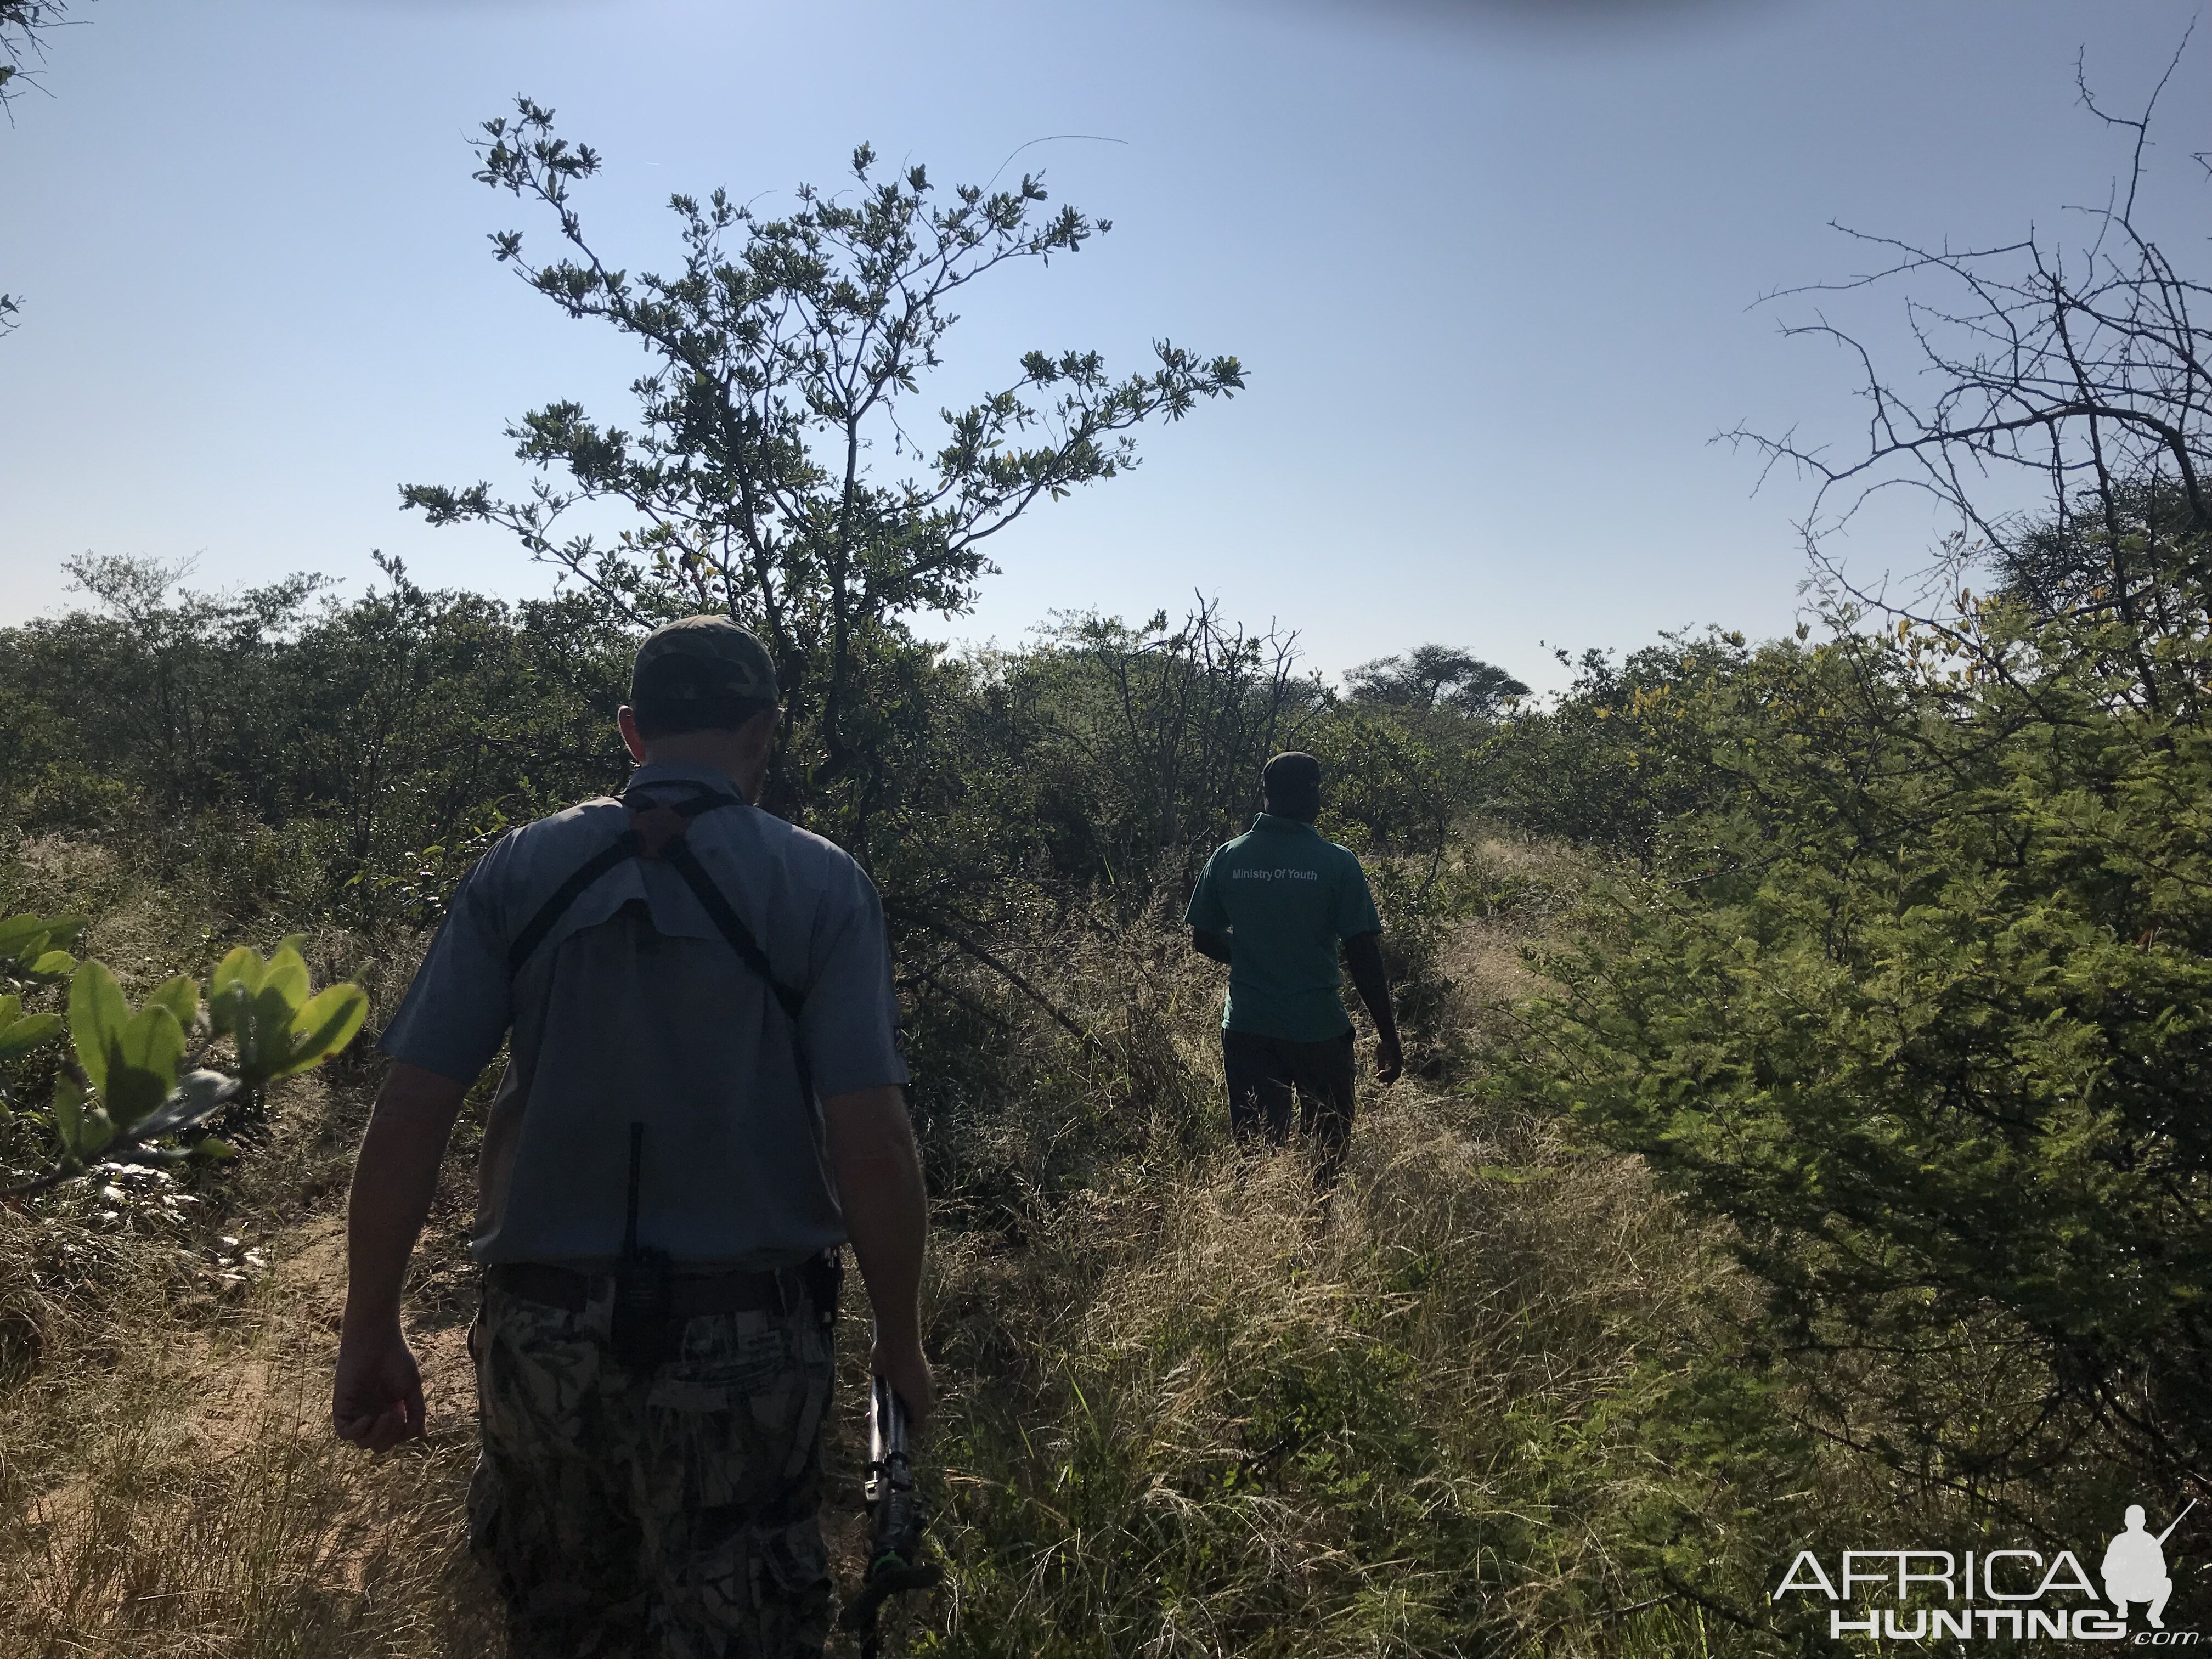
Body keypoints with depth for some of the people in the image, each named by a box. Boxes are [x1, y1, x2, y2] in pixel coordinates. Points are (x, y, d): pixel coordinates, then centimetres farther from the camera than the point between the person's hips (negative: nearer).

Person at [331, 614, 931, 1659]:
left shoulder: (520, 869, -1)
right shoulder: (821, 886, -7)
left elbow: (408, 1116, -4)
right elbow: (871, 1148, -13)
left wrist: (369, 1337, 6)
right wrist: (902, 1343, 0)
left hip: (540, 1332, 3)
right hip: (740, 1343, -3)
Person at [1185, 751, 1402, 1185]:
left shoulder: (1227, 857, -1)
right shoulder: (1337, 863, -10)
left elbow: (1202, 939, 7)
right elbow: (1363, 956, -10)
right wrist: (1388, 1035, -2)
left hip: (1246, 1028, 3)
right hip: (1318, 1030, -3)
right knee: (1329, 1150, 16)